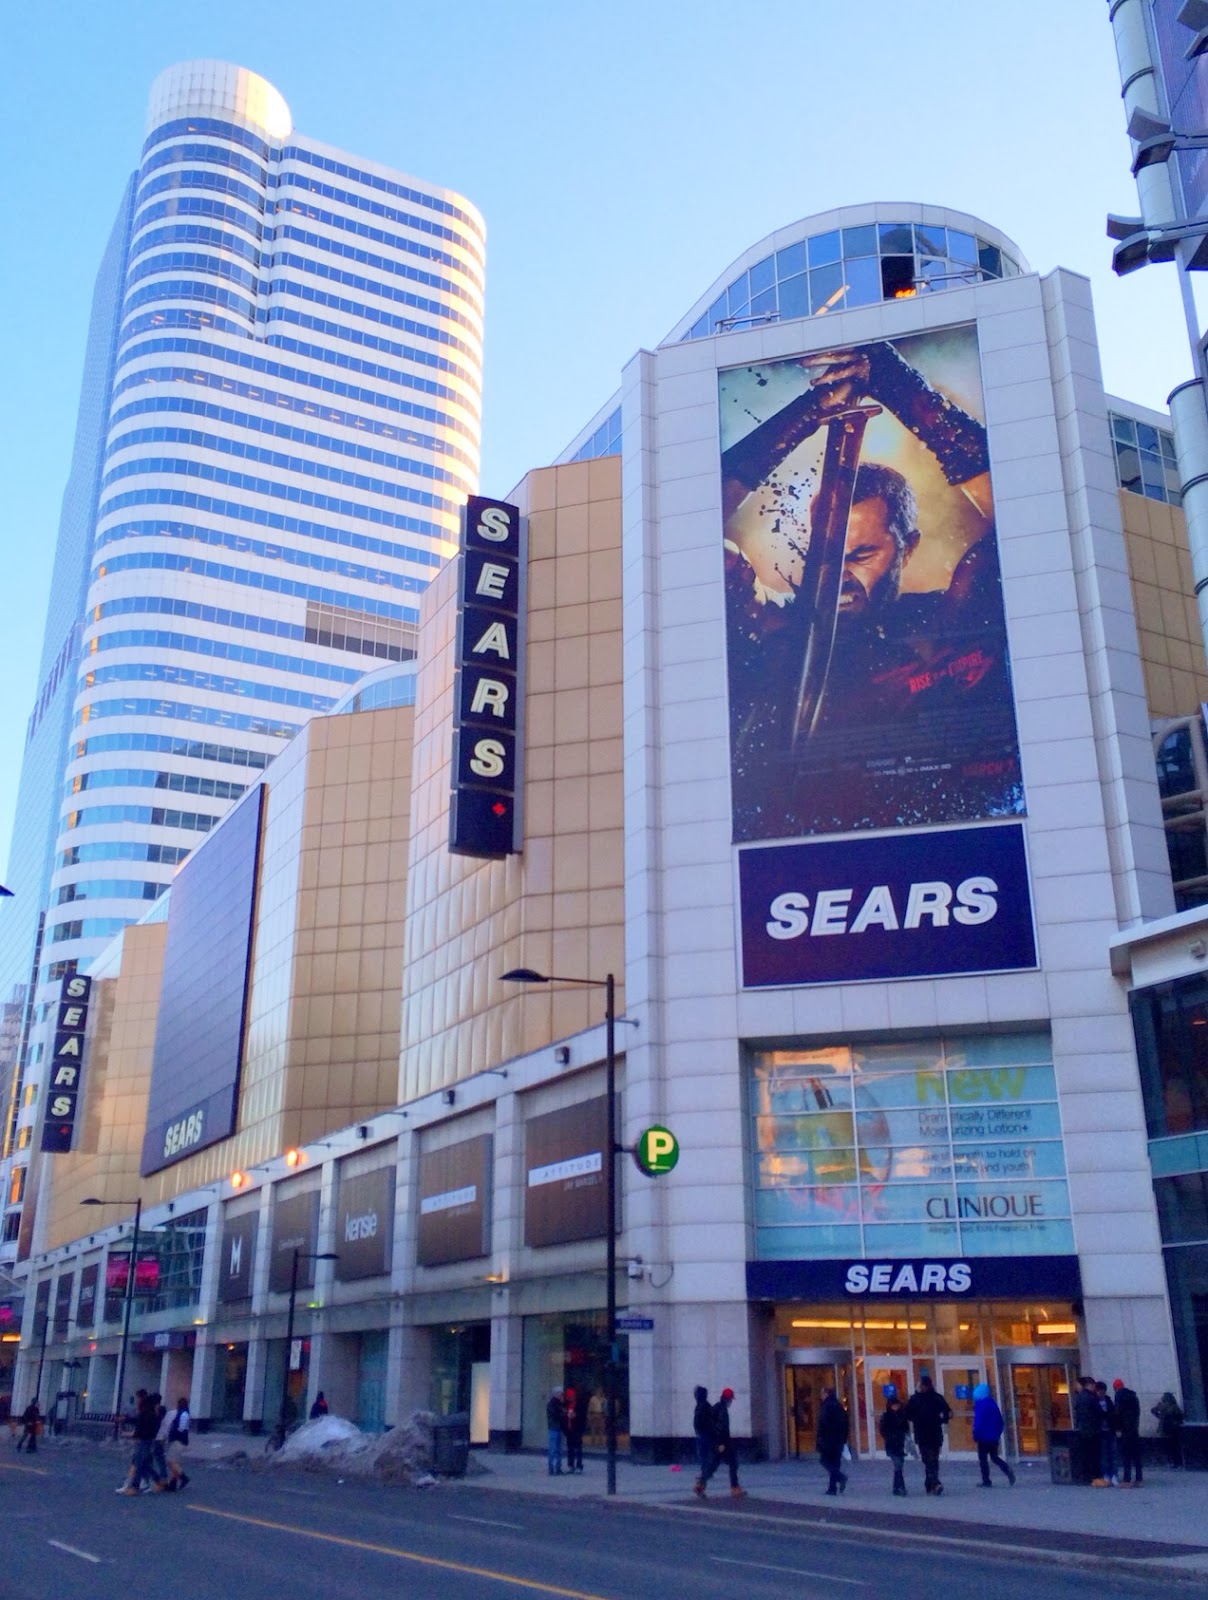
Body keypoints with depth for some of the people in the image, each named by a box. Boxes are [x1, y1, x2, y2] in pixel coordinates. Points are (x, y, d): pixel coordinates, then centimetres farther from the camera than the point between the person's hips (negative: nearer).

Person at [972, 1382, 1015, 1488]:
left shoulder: (980, 1405, -15)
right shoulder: (993, 1403, 7)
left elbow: (978, 1422, -19)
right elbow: (1000, 1421, 12)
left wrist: (975, 1436, -10)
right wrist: (998, 1434, 18)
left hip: (984, 1437, -7)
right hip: (994, 1438, 7)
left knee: (983, 1459, 3)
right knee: (995, 1457, 16)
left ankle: (986, 1481, 3)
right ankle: (1008, 1472, -3)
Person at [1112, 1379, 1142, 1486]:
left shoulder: (1119, 1395, -7)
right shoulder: (1133, 1395, 16)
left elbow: (1118, 1413, -14)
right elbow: (1137, 1412, 17)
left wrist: (1118, 1429, -12)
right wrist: (1136, 1426, 18)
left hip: (1125, 1429, -7)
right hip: (1135, 1429, 7)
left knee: (1126, 1454, -7)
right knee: (1136, 1454, 10)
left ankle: (1127, 1479, -11)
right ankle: (1138, 1480, 10)